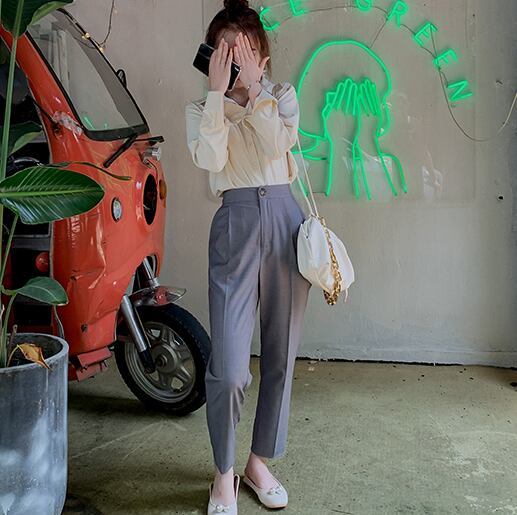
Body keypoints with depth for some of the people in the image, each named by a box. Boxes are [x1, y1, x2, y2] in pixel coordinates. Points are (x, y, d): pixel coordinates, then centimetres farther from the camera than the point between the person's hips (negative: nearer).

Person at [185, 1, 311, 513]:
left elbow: (278, 143, -7)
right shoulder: (201, 109, 11)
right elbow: (210, 158, -10)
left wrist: (253, 87, -7)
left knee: (280, 354, 7)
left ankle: (260, 461, 26)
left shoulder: (283, 95, 14)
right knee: (229, 367, -8)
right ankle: (224, 472, 16)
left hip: (285, 217, 2)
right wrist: (218, 91, -6)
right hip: (235, 224, -2)